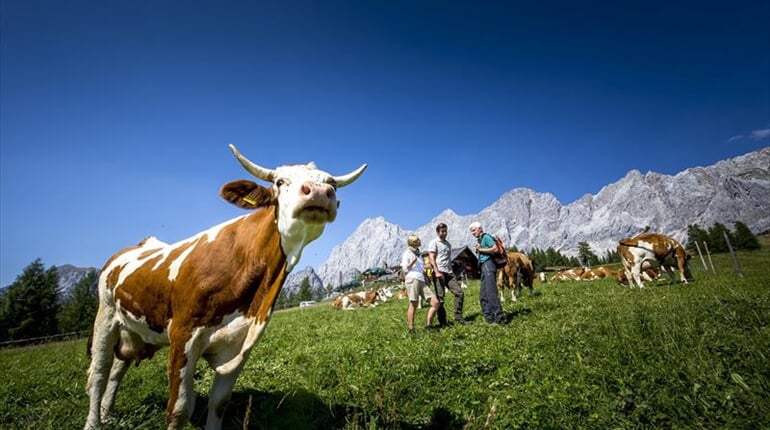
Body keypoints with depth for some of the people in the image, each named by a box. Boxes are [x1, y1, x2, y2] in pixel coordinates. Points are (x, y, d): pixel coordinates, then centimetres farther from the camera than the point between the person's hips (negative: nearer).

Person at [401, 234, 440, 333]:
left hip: (421, 281, 7)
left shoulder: (418, 254, 29)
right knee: (413, 304, -14)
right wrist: (413, 261, -15)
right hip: (412, 279, -7)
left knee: (435, 302, -3)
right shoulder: (407, 253, 7)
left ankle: (428, 325, 4)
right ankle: (411, 329, -9)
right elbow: (405, 268, -1)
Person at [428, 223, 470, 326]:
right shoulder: (434, 243, 0)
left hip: (449, 273, 7)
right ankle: (442, 322, 3)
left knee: (459, 292, -3)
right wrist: (437, 272, -21)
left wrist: (452, 272, 18)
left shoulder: (448, 244, 22)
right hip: (439, 273, -7)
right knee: (440, 298, -3)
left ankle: (458, 318, 4)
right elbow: (432, 259, -10)